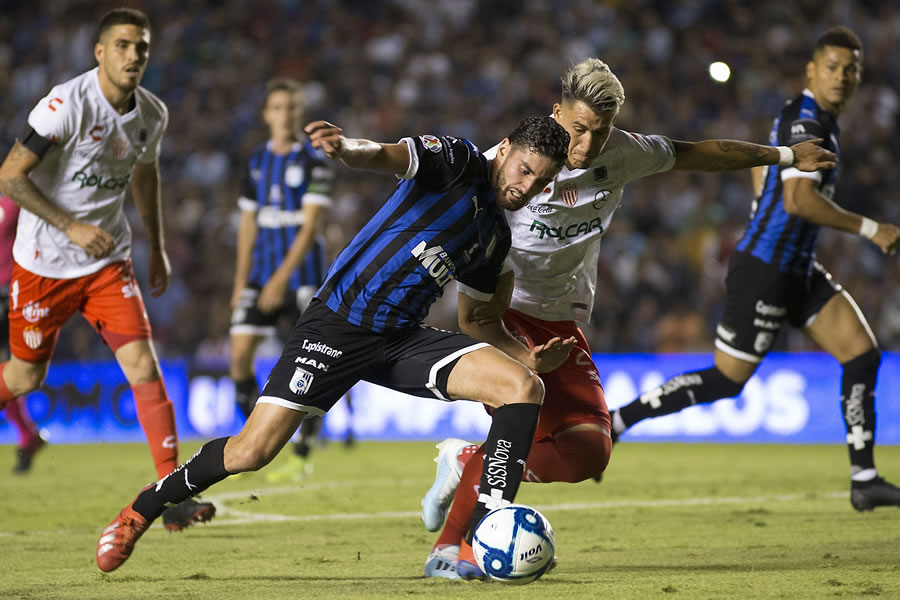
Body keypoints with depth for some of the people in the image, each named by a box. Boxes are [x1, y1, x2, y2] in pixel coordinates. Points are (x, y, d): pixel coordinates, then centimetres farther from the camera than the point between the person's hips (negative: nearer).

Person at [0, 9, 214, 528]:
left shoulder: (152, 115, 0)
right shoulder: (68, 105, -20)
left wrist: (158, 248, 24)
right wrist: (72, 226, -24)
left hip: (109, 261, 4)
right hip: (45, 264, -4)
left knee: (144, 364, -12)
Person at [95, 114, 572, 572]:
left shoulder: (495, 238, 14)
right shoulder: (458, 160, -8)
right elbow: (387, 155, -28)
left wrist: (530, 357, 5)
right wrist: (347, 148, -52)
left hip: (403, 338, 7)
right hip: (338, 323, -7)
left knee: (523, 387, -14)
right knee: (251, 452, -13)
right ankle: (142, 509, 13)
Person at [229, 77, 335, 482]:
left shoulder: (314, 161, -6)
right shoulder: (257, 161, 10)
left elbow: (310, 225, -14)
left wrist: (283, 277, -21)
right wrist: (241, 281, 11)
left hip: (302, 274, -5)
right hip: (262, 271, 5)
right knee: (240, 354, -5)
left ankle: (301, 457, -1)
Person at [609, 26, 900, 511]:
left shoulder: (807, 117, 14)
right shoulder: (806, 122, -17)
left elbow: (761, 170, 28)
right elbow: (799, 200, -29)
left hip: (797, 271, 10)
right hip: (765, 270, -10)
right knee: (725, 382, -5)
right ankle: (614, 421, 6)